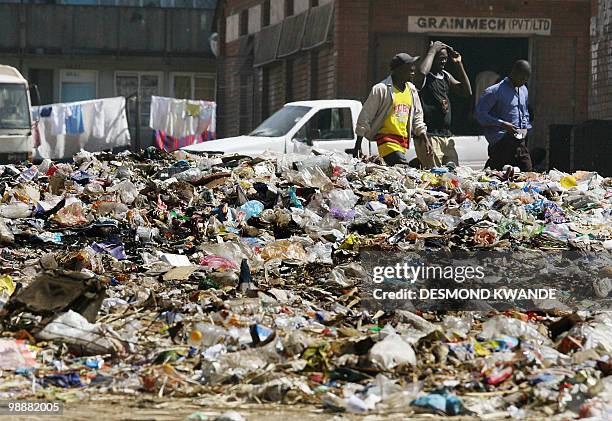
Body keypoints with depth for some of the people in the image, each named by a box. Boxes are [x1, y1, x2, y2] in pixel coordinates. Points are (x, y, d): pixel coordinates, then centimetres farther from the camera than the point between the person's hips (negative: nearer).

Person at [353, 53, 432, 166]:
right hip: (387, 139, -7)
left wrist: (425, 139, 15)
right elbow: (365, 117, -4)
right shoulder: (381, 89, -7)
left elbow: (417, 117, 24)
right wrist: (358, 145, -5)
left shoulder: (412, 90, 13)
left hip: (403, 142, 7)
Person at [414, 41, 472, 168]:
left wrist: (459, 65, 10)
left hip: (447, 136, 8)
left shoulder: (446, 76, 18)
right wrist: (432, 51, -17)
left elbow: (467, 92, 16)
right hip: (429, 136, -8)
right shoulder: (425, 77, -6)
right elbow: (422, 73, -32)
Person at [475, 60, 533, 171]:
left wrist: (526, 128, 10)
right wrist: (502, 124, -16)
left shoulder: (524, 90, 19)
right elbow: (480, 113, -10)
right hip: (501, 142, -7)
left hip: (520, 143, 7)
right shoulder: (495, 91, -6)